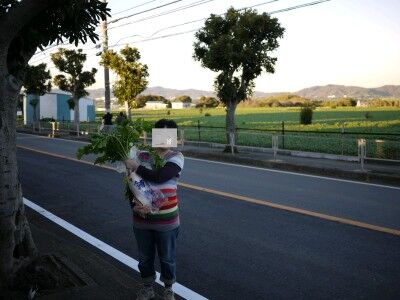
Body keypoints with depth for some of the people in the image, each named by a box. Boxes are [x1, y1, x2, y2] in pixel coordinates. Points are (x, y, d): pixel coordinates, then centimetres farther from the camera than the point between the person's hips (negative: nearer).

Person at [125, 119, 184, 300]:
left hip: (166, 220, -3)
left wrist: (136, 167, -19)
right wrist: (134, 205, -14)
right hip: (142, 219, 3)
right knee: (145, 258, 18)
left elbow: (159, 177, -25)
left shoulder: (176, 158, -8)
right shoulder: (142, 155, 0)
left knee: (167, 258, 14)